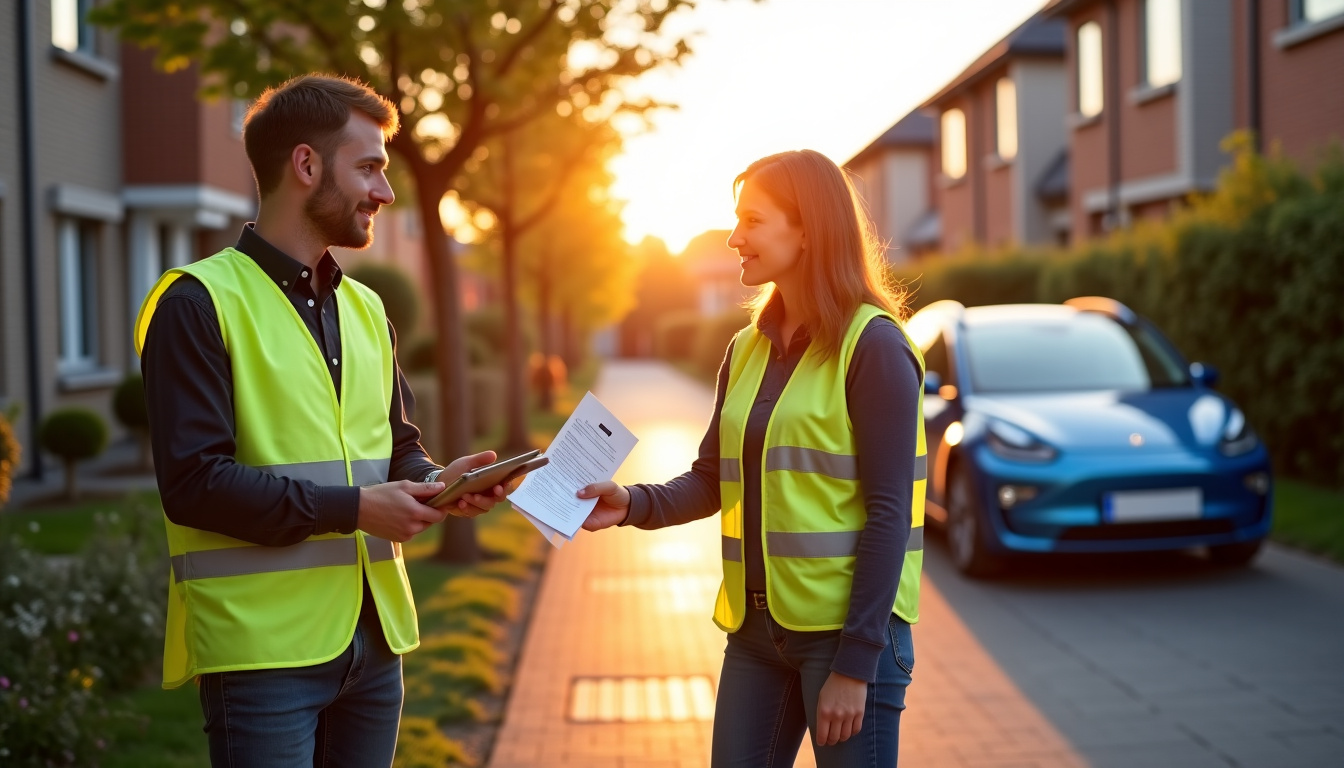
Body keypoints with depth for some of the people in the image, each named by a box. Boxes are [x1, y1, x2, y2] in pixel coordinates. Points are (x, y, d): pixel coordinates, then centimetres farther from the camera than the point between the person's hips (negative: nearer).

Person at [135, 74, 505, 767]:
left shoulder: (365, 309, 17)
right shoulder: (197, 303, -8)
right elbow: (194, 483, -16)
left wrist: (436, 482, -1)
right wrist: (351, 508, -18)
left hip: (372, 638, 7)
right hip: (264, 649, -7)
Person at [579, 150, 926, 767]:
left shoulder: (871, 346, -10)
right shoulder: (748, 349, 11)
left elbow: (889, 512, -13)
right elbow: (712, 481, 13)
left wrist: (856, 663, -17)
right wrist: (637, 504, -8)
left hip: (848, 626, -6)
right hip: (757, 625, 6)